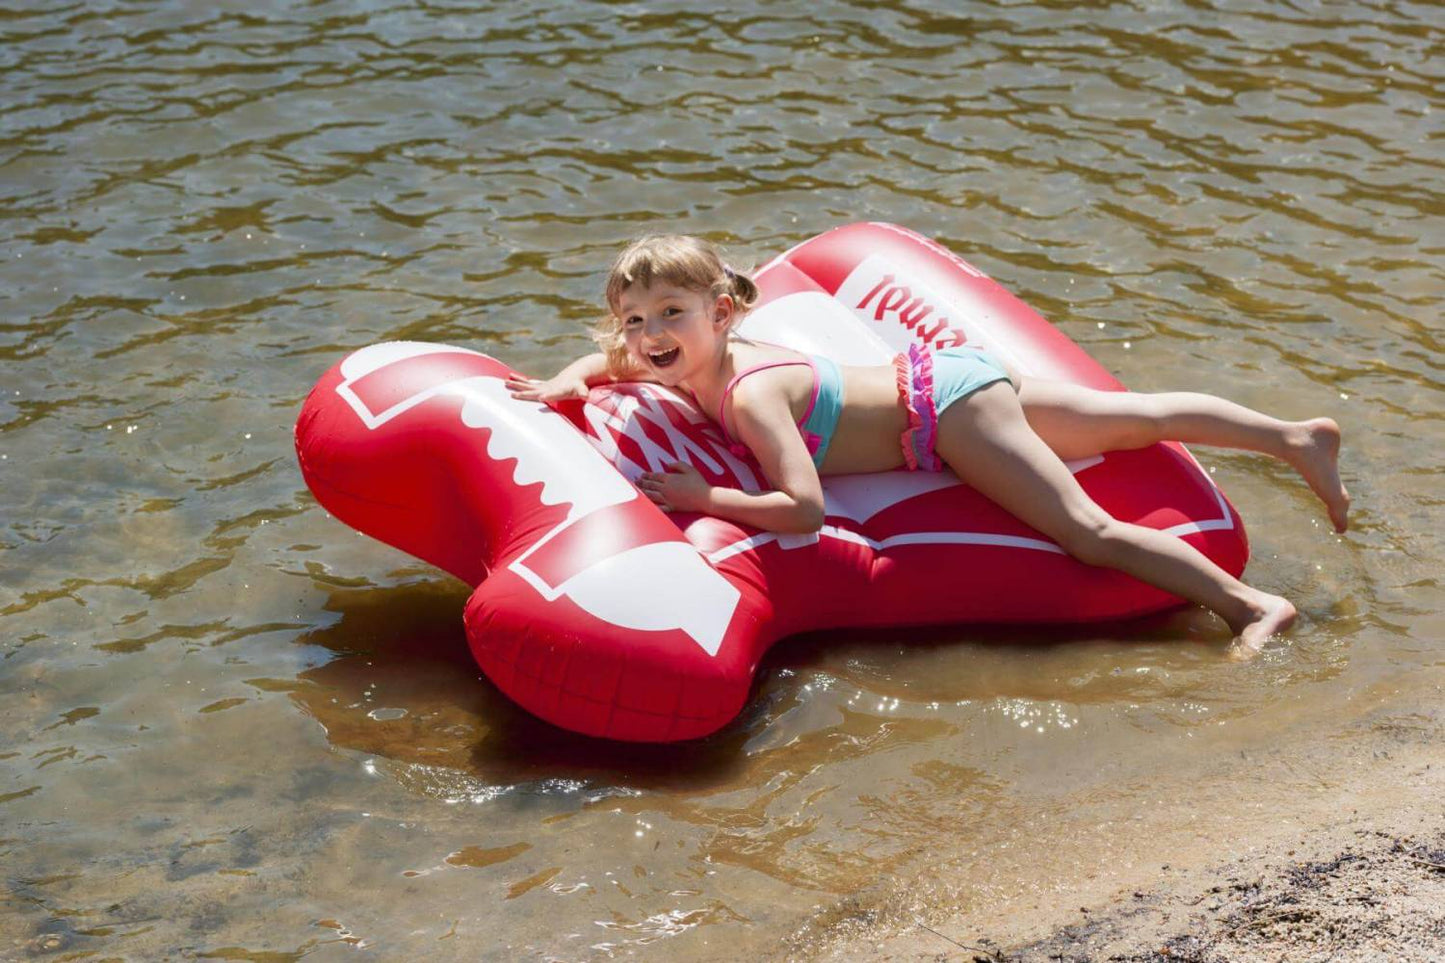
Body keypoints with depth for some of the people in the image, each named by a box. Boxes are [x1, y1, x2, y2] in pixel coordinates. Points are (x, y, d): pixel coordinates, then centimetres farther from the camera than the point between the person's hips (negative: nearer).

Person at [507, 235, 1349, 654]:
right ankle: (1296, 436, 25)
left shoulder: (749, 394, -27)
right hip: (936, 377, 8)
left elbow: (805, 510, -35)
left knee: (1087, 530, -13)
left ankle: (1254, 605, -13)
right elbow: (611, 359, 19)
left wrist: (703, 497, -30)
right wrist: (565, 383, 1)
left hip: (947, 407, -8)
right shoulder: (700, 357, -2)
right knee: (1135, 418, 16)